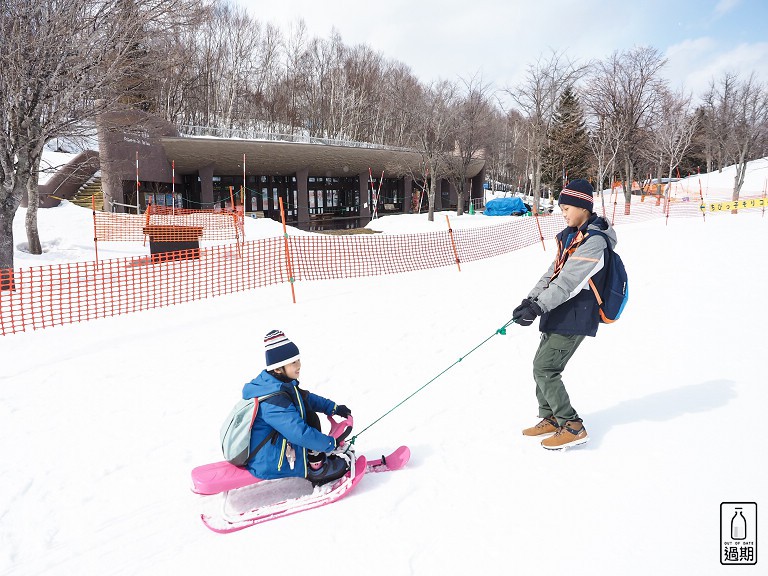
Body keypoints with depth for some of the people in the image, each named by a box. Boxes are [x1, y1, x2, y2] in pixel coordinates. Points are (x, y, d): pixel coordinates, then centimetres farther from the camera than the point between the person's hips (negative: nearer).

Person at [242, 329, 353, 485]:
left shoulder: (269, 383, 0)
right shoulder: (274, 402, -30)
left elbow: (307, 397, 14)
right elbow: (300, 434, -32)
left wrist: (334, 408, 9)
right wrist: (332, 444, -19)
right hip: (270, 465, -10)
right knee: (309, 419, -15)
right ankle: (316, 469, -2)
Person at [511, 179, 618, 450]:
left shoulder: (594, 240, -17)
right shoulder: (570, 235, 13)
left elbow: (568, 282, -25)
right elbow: (552, 272, 13)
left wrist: (538, 308, -29)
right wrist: (530, 300, 1)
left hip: (575, 319, -9)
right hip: (559, 315, 9)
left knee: (545, 369, -10)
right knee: (541, 365, 13)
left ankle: (572, 427, 1)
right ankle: (550, 418, 28)